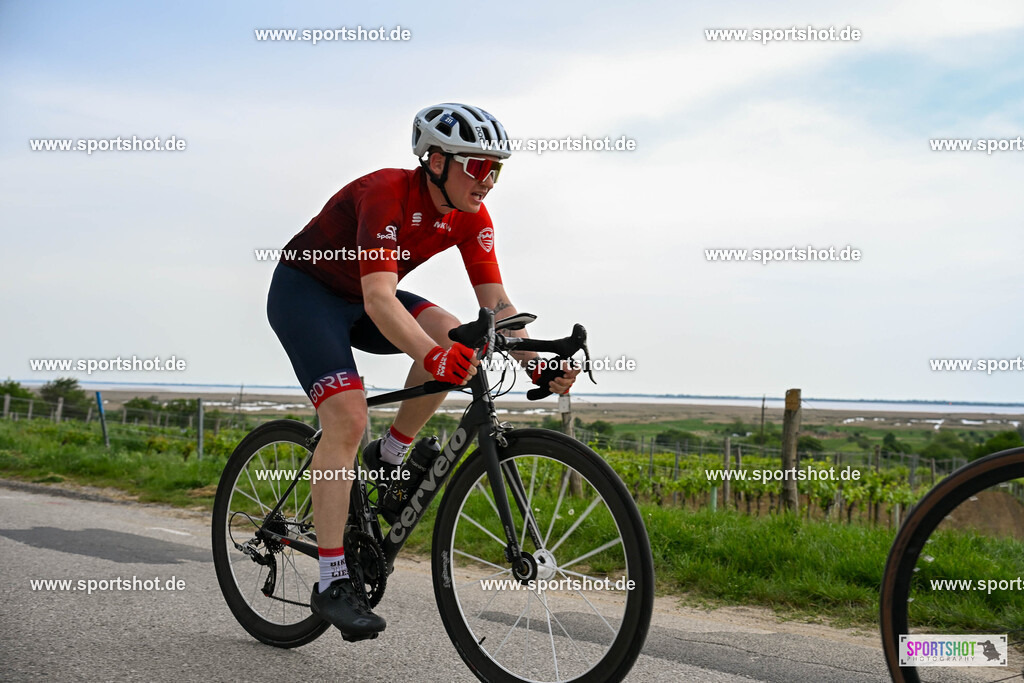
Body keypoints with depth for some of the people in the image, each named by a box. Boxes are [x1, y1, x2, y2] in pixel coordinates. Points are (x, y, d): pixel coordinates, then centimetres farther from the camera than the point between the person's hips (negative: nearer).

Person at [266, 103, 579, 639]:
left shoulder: (470, 217, -11)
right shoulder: (387, 194, -32)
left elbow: (496, 304, -13)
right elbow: (379, 299, -43)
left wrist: (537, 366, -28)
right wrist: (432, 358, -59)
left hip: (362, 300, 7)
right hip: (304, 291, -6)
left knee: (452, 334, -21)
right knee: (347, 417, -24)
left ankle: (388, 459, -2)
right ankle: (332, 583, -16)